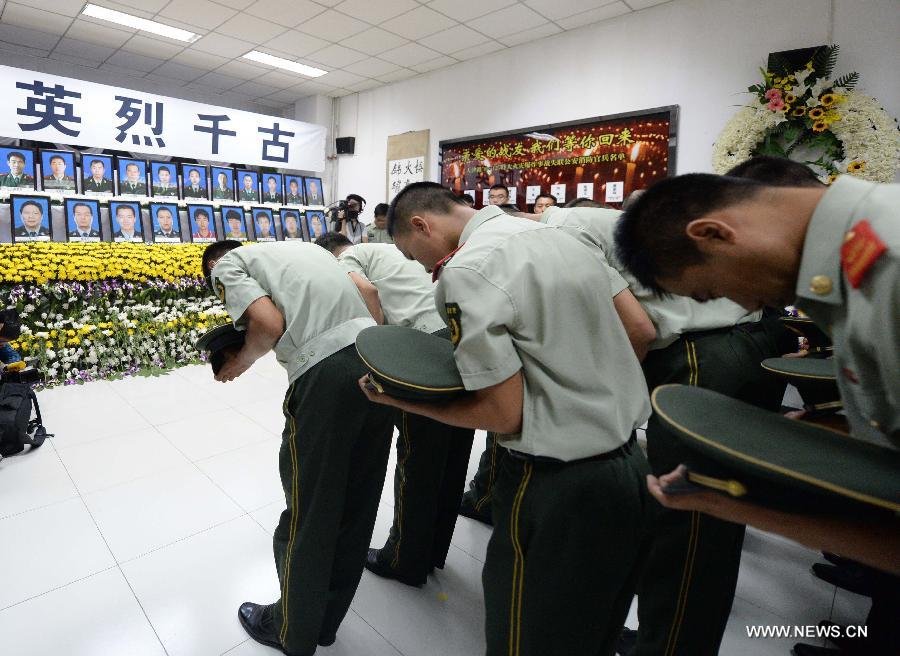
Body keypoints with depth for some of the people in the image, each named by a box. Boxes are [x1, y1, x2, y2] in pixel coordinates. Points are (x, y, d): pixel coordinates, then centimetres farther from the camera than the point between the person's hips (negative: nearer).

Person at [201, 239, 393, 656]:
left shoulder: (227, 263, 11)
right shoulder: (303, 246, 30)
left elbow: (271, 324, -6)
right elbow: (369, 292, 22)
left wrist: (242, 360, 13)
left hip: (327, 370, -7)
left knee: (307, 514, 13)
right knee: (356, 504, 20)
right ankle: (326, 620, 42)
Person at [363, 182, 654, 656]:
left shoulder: (465, 272, -18)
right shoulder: (565, 239, 8)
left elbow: (506, 414, -20)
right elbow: (639, 332, 14)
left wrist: (401, 400, -9)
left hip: (561, 486, -8)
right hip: (632, 464, 8)